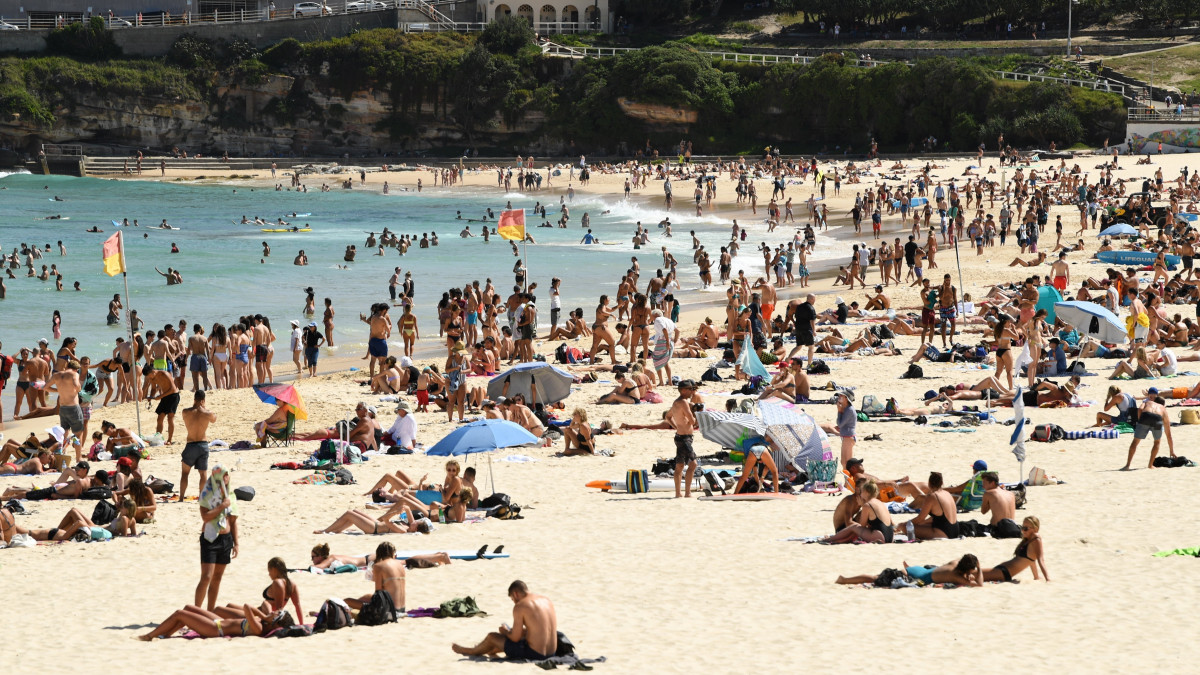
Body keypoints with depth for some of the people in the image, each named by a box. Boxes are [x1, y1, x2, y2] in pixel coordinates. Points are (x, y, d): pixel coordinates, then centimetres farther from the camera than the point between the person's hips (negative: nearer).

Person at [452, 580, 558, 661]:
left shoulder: (520, 606, -13)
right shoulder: (547, 600, 8)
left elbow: (515, 638, -10)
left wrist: (505, 632, 11)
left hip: (533, 653, -7)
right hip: (551, 652, 7)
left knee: (492, 637, 14)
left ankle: (473, 651, 43)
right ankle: (491, 651, 57)